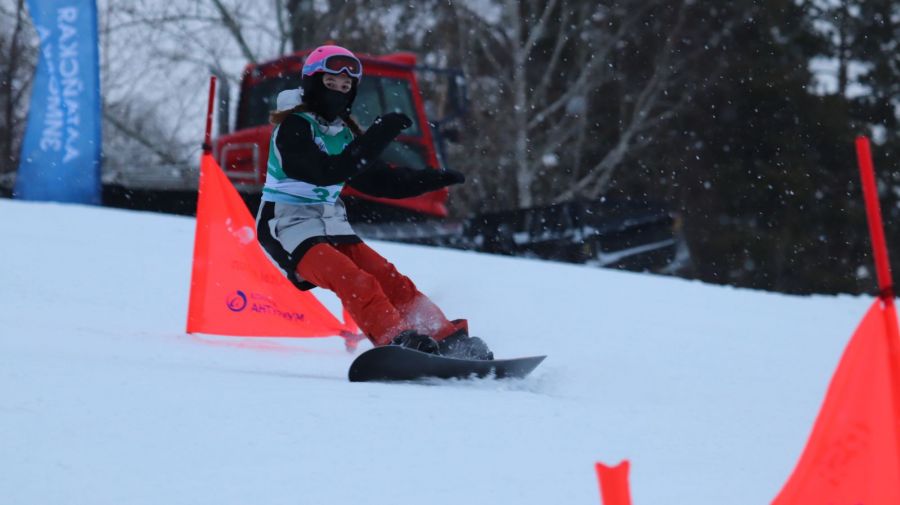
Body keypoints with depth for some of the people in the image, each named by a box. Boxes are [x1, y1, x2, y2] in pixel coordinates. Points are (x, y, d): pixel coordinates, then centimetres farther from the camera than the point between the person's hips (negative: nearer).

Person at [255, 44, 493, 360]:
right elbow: (326, 173, -26)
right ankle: (397, 339, -42)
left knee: (389, 280, -8)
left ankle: (450, 339, -13)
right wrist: (376, 138, -29)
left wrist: (434, 179, 9)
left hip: (331, 225, 7)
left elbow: (376, 179, 17)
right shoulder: (293, 127, -12)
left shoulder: (343, 133, 12)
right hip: (288, 225, -7)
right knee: (355, 281, -27)